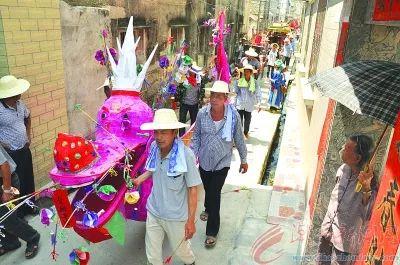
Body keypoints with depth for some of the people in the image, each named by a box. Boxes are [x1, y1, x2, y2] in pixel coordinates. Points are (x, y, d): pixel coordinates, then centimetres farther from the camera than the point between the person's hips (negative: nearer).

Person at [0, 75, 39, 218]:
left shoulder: (20, 104, -2)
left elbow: (27, 117, 20)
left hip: (24, 150, 7)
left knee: (28, 180, 20)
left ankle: (29, 206, 39)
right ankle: (16, 213, 27)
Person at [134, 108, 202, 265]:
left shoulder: (186, 155, -26)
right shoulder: (154, 147, -11)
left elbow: (193, 189, -17)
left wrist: (191, 220, -14)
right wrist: (140, 178, -5)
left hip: (176, 217, -4)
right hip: (153, 211, 4)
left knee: (180, 249, 22)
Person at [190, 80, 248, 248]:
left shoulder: (233, 116, -16)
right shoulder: (202, 113, -12)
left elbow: (239, 139, -4)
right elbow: (196, 136, 1)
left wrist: (244, 160, 5)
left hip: (222, 162, -3)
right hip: (204, 160, 3)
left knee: (215, 194, -2)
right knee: (207, 189, 23)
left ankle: (212, 232, 17)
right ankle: (208, 209, 58)